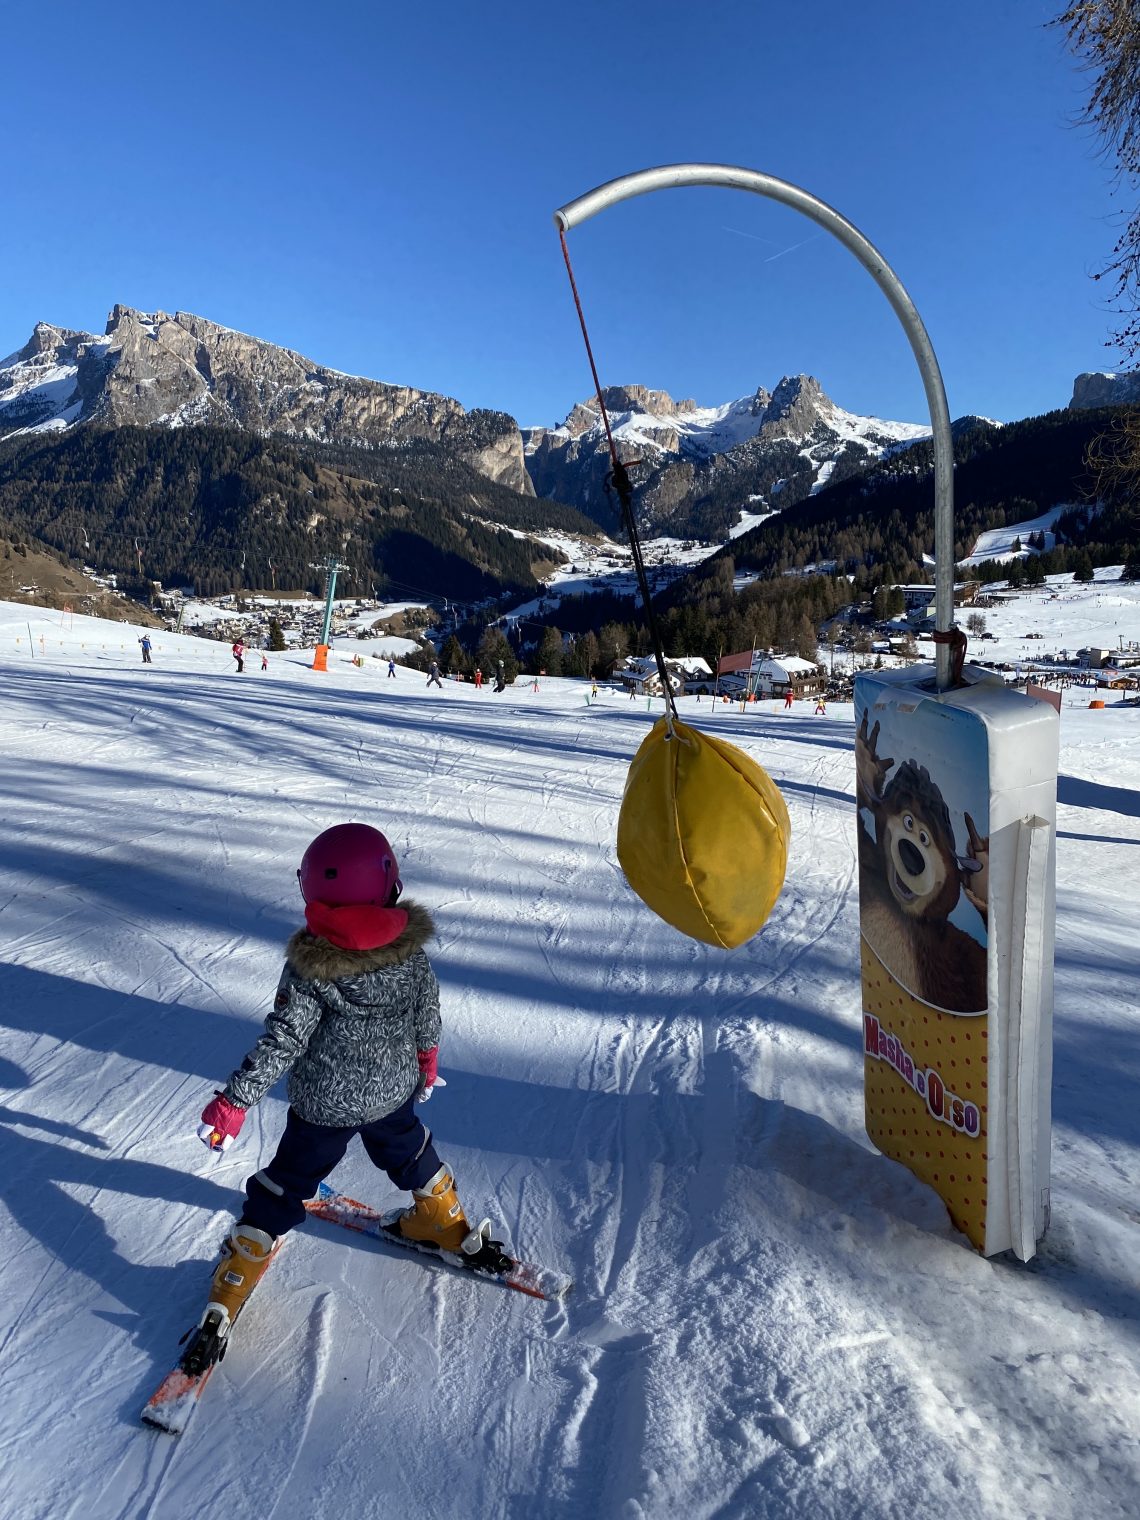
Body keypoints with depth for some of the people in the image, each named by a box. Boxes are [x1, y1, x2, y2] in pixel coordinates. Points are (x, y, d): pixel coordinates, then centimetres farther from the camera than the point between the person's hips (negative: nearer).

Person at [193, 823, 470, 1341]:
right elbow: (428, 1020, -1)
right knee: (410, 1156, 31)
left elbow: (281, 1043, -26)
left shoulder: (309, 968, -27)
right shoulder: (411, 951, -16)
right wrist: (426, 1060, 18)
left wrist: (233, 1102, -17)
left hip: (322, 1105, -3)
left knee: (285, 1186, 17)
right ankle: (446, 1225, 51)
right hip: (392, 1093, 3)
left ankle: (233, 1283, 29)